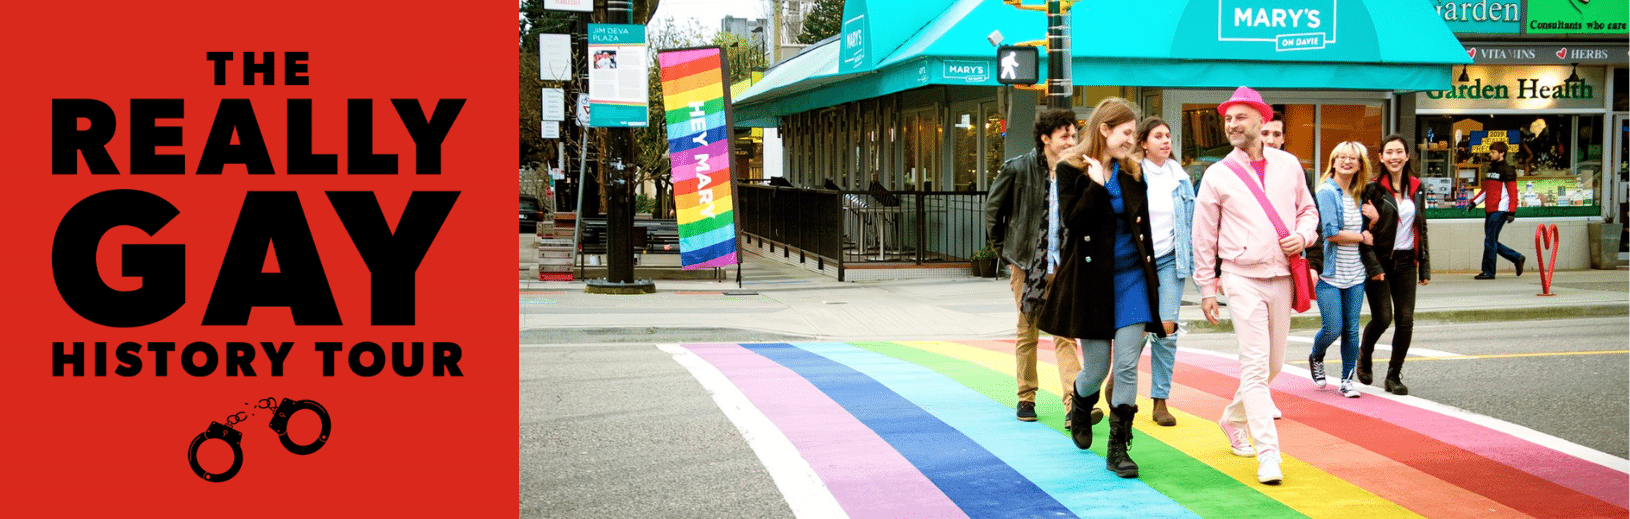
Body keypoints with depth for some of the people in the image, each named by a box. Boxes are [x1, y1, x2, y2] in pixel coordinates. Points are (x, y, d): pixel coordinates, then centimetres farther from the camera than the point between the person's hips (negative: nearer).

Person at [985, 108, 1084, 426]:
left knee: (1065, 333, -8)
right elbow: (993, 209, 5)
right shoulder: (1018, 169, -6)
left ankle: (1074, 405, -13)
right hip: (1026, 263, -1)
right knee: (1027, 331, 9)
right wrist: (1003, 251, 5)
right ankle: (1026, 398, 22)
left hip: (1062, 266, 1)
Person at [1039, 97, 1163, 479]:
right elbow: (1072, 222, -17)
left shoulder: (1132, 171, 7)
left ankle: (1118, 447, 3)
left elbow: (1143, 225, 15)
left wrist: (1150, 273, 13)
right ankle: (1081, 409, 39)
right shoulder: (1072, 170, -6)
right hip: (1091, 279, -3)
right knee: (1096, 367, 4)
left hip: (1130, 276, 3)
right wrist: (1097, 185, -23)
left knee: (1127, 365, -5)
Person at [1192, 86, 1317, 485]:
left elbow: (1308, 210, 18)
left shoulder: (1288, 165, 7)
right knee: (1255, 365, -11)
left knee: (1273, 364, 13)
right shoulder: (1218, 175, -1)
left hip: (1282, 276, 4)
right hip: (1242, 278, -4)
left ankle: (1234, 419, 37)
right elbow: (1203, 237, 4)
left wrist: (1302, 236, -4)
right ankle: (1268, 455, -13)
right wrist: (1206, 288, 3)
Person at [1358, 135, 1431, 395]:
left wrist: (1424, 266, 12)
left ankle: (1394, 375, 10)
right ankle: (1364, 355, 22)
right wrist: (1374, 220, -24)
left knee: (1405, 320, -3)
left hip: (1406, 261, 4)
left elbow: (1422, 229, 15)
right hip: (1379, 261, -4)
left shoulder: (1416, 189, 10)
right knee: (1382, 317, -10)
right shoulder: (1374, 188, -5)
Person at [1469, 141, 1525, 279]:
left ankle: (1488, 272, -5)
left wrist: (1511, 212, -18)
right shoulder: (1491, 170, 19)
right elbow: (1485, 190, 25)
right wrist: (1474, 202, 13)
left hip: (1500, 211, -9)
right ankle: (1517, 258, 22)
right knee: (1492, 242, 10)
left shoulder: (1507, 170, -7)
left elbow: (1513, 192, -12)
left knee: (1490, 240, -10)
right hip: (1490, 211, 9)